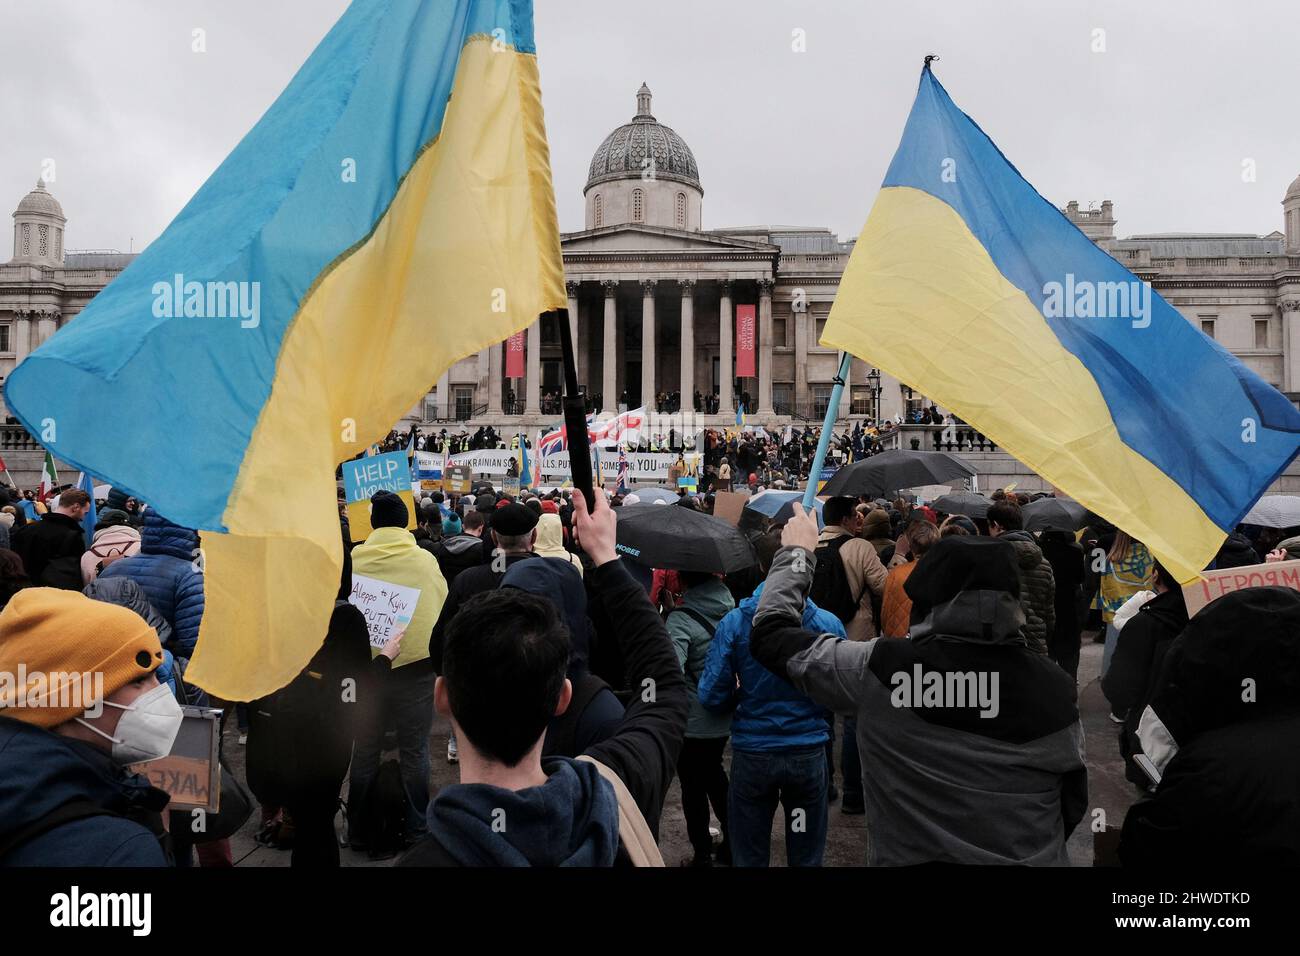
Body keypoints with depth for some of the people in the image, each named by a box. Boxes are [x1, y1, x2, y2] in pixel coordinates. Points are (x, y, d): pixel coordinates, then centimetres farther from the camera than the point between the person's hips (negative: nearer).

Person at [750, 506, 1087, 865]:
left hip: (910, 857, -2)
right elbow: (1073, 800, 1)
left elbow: (771, 635, -8)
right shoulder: (1054, 686, -12)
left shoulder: (881, 667, -20)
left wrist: (797, 553, 6)